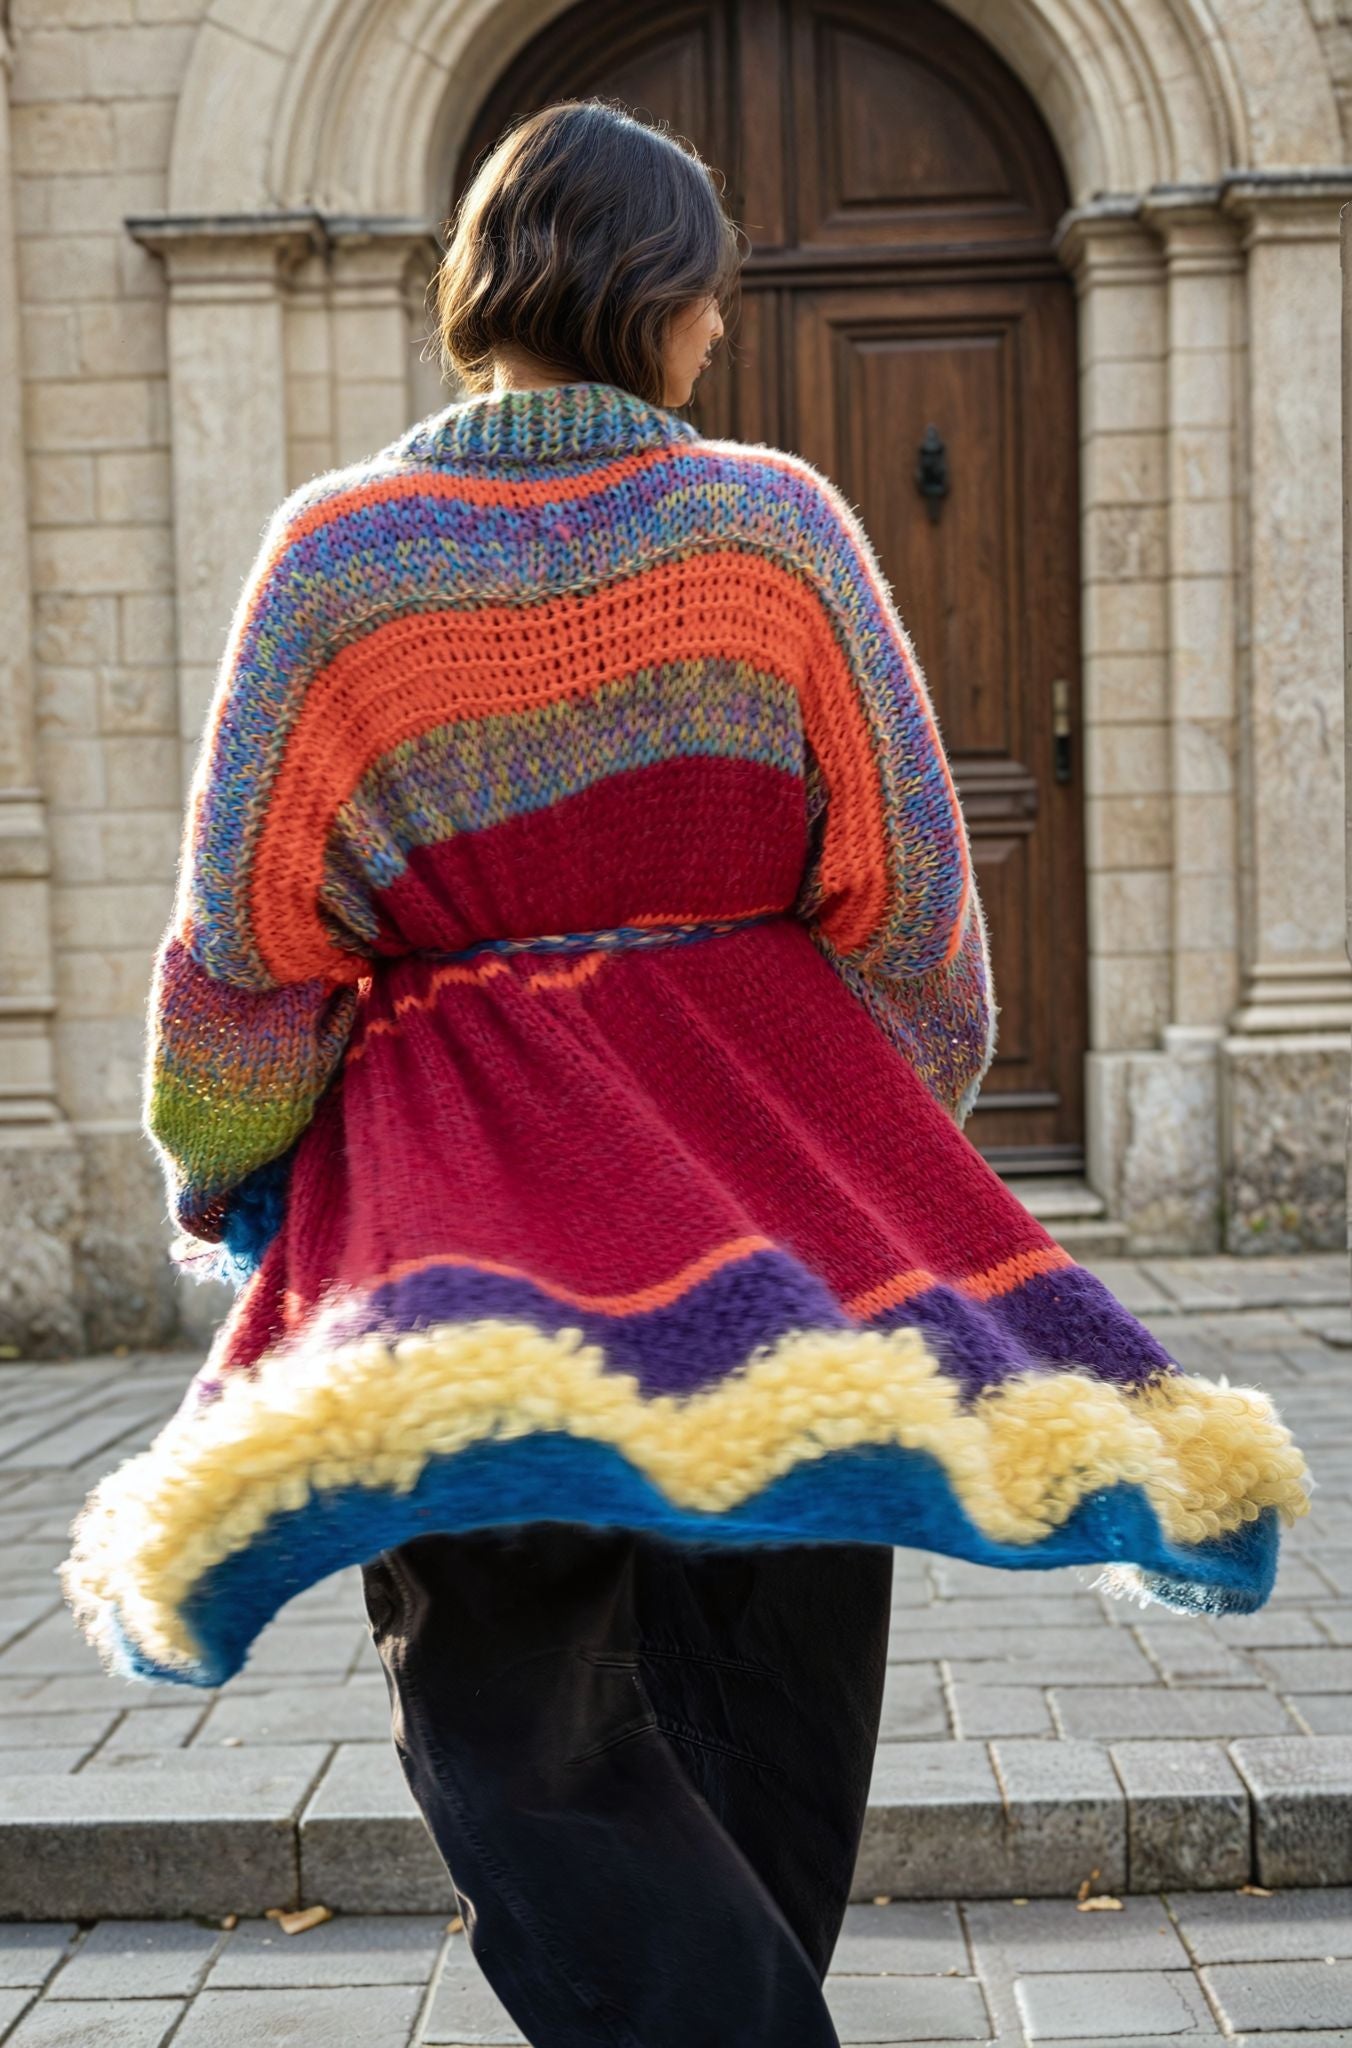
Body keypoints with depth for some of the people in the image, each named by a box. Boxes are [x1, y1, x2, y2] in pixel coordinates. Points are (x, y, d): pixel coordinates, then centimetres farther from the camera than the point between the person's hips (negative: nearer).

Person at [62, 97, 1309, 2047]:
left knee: (512, 1705, 1)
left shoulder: (339, 547, -2)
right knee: (761, 1688, 16)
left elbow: (243, 933, -1)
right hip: (776, 1155, 2)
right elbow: (906, 893, 2)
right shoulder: (779, 517, 0)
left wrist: (223, 1187, 15)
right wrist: (889, 1150, 18)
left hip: (466, 1176, -2)